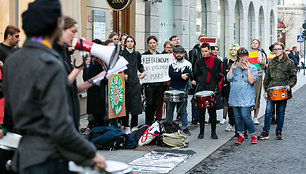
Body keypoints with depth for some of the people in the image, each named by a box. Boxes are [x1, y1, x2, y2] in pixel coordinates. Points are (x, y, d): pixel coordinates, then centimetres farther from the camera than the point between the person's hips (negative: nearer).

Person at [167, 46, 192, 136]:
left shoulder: (187, 64, 1)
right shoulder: (172, 63, 8)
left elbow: (187, 76, -10)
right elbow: (171, 74, -7)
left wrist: (176, 76, -13)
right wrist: (181, 76, -16)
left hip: (183, 89, -2)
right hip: (172, 89, 2)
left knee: (183, 110, 4)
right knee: (170, 109, 6)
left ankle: (185, 127, 12)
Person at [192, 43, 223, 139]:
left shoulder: (217, 61, 7)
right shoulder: (199, 63, 8)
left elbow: (220, 76, 10)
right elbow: (196, 75, 9)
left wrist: (215, 84, -1)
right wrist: (195, 81, -10)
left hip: (213, 89, 0)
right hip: (202, 89, 0)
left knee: (212, 111, 3)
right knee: (202, 111, 3)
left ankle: (213, 132, 11)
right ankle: (201, 132, 12)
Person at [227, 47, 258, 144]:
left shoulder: (253, 68, 3)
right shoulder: (235, 67, 13)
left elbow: (251, 81, -10)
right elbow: (229, 79, 5)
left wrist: (247, 69, -13)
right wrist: (231, 69, -3)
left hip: (246, 97, -4)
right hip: (235, 96, 4)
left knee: (245, 116, -14)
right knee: (237, 116, 8)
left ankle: (253, 135, 1)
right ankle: (240, 135, 20)